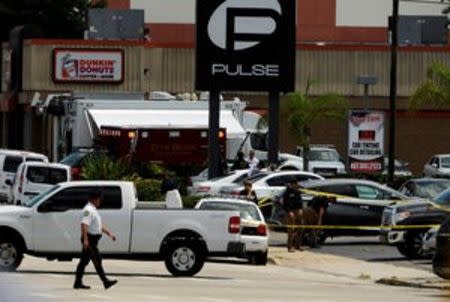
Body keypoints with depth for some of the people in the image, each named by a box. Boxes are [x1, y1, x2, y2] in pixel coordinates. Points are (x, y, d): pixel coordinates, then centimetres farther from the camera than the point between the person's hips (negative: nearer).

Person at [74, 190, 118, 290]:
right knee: (97, 260, -9)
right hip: (90, 238, -11)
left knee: (84, 261, 10)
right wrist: (85, 239, -33)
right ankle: (105, 282, -10)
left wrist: (109, 233, 19)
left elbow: (100, 225, 27)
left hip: (93, 240, 11)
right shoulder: (89, 210, -15)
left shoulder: (94, 210, 19)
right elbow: (84, 224, -25)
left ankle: (78, 283, 11)